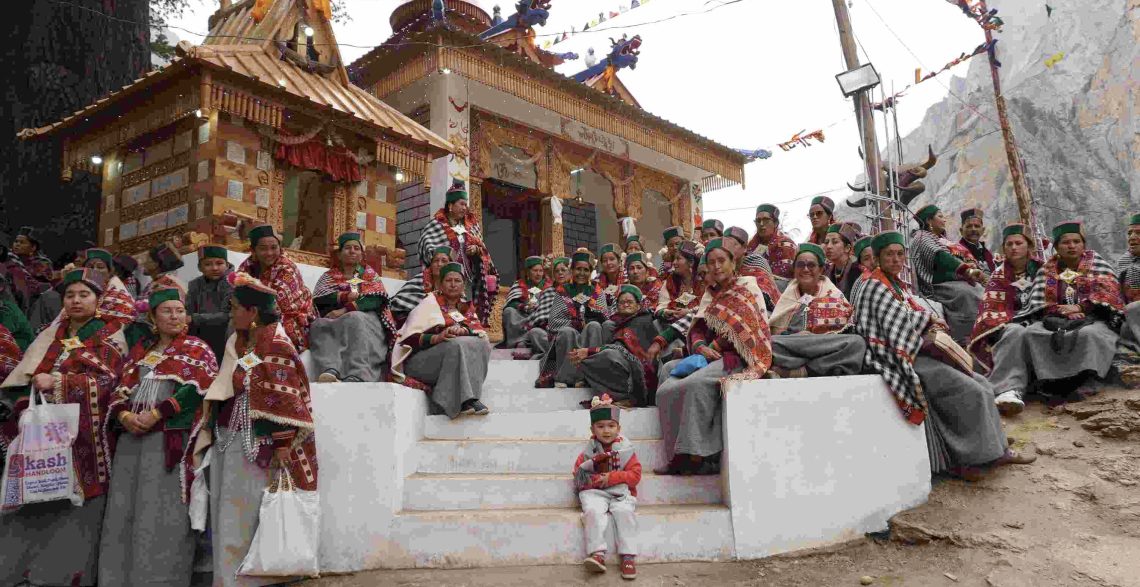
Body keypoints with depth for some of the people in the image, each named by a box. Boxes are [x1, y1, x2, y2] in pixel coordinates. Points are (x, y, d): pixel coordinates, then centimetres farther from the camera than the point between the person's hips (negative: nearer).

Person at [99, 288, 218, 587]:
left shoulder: (197, 348, 5)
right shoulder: (140, 349, 20)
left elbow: (197, 390, -8)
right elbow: (122, 389, 15)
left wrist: (157, 413, -15)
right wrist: (124, 415, -6)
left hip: (170, 436, -5)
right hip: (131, 434, 5)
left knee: (161, 510, -7)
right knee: (123, 509, 5)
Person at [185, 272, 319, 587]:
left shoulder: (276, 346, -11)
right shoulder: (236, 342, 13)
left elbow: (286, 400, -16)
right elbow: (220, 392, 18)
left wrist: (283, 447, -20)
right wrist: (210, 436, 13)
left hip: (254, 445, -8)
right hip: (224, 441, 8)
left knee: (243, 520, -1)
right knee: (223, 518, 13)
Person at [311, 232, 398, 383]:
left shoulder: (369, 273, 22)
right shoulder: (329, 275, 27)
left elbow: (378, 299, 1)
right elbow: (318, 300, 7)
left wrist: (346, 309, -13)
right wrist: (346, 296, -7)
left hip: (366, 318, -1)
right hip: (335, 322, 2)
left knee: (354, 319, -38)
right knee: (319, 324, -34)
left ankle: (356, 377, -59)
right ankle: (330, 371, -61)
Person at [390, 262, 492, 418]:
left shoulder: (467, 307, 17)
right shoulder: (430, 303, 2)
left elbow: (481, 331, -1)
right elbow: (410, 337, -9)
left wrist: (463, 330, -23)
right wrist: (436, 338, -27)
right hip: (419, 360, -5)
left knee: (482, 345, -21)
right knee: (457, 345, -31)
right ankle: (465, 400, -36)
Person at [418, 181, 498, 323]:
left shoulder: (471, 225, 16)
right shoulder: (436, 225, 0)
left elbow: (482, 247, 18)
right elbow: (426, 245, -10)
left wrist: (476, 249, -5)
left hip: (468, 276, 5)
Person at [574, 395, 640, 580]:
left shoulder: (626, 449, 5)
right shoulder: (589, 450, 10)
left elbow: (635, 474, -1)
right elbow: (578, 474, 11)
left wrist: (611, 478, -13)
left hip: (620, 492, -1)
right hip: (595, 492, 1)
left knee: (625, 512, -29)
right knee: (593, 511, -30)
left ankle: (628, 557, -23)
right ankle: (597, 554, -31)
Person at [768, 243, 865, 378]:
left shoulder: (834, 295, 14)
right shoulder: (786, 294, 16)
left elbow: (842, 332, 5)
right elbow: (774, 332, 8)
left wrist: (816, 337, -13)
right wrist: (793, 336, -13)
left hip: (827, 351, 0)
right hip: (789, 350, 0)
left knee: (857, 342, -30)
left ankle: (797, 372, -29)